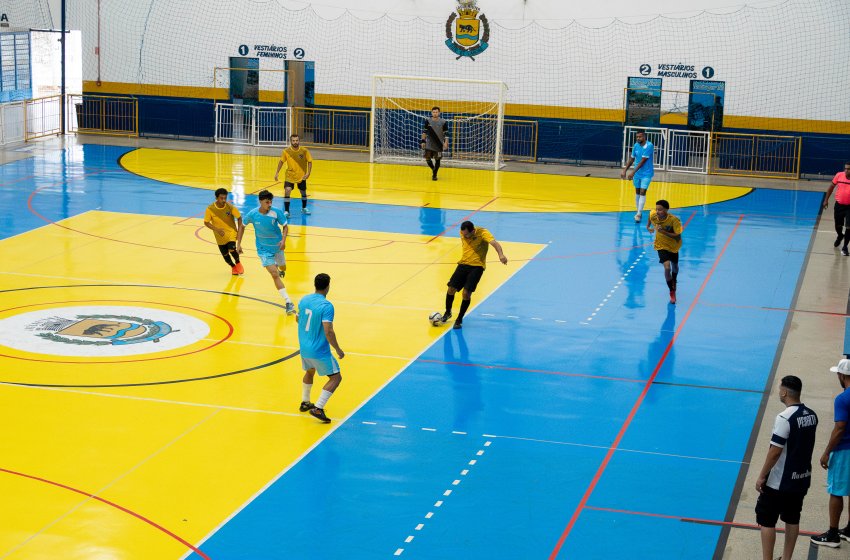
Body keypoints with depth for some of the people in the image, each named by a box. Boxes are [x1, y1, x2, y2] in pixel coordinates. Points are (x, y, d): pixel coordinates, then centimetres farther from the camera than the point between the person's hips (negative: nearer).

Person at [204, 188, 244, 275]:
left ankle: (238, 263, 9)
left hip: (231, 232, -2)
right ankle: (233, 267, 40)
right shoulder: (210, 209, -18)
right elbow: (206, 222, -9)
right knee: (225, 255, 7)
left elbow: (239, 218, -4)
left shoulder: (230, 207, -17)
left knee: (231, 249, -24)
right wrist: (217, 229, -23)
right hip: (220, 236, 2)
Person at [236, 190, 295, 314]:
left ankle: (279, 268, 66)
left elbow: (285, 226, -7)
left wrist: (283, 240, -24)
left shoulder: (275, 212, -19)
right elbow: (242, 226, 1)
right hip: (264, 249, -2)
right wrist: (238, 244, 0)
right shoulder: (252, 214, -17)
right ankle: (288, 303, -17)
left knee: (282, 268, 24)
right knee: (274, 274, -14)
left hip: (277, 246, 2)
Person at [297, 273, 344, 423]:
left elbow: (298, 318, 18)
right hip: (319, 351, -7)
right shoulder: (326, 306, -22)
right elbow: (328, 331, -26)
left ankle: (305, 402, 44)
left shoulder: (303, 300, 0)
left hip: (304, 348, 7)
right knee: (336, 377, 4)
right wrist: (338, 349, -14)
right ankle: (318, 408, -6)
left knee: (310, 371, 33)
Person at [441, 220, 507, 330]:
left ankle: (459, 320, 7)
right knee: (451, 289, -1)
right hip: (463, 264, 5)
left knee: (466, 293, -14)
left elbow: (494, 243, -36)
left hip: (477, 266, -5)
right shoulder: (462, 233, -1)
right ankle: (448, 312, 28)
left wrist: (501, 254, -54)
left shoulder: (482, 233, -18)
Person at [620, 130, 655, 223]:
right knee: (637, 192, 12)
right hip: (637, 173, 6)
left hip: (646, 173, -6)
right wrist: (624, 170, 4)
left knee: (642, 192, -12)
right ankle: (639, 212, 24)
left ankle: (639, 214, -12)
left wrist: (633, 172, -24)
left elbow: (643, 161, -22)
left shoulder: (649, 146, -19)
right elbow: (631, 159, 10)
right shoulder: (636, 145, 1)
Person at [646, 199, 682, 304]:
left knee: (675, 267, 22)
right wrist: (648, 226, 2)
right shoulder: (653, 215, -21)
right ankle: (672, 292, -2)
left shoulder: (674, 220, -31)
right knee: (667, 267, -19)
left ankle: (674, 282, 57)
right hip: (661, 245, 0)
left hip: (673, 246, 0)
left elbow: (678, 237, -31)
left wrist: (663, 232, -39)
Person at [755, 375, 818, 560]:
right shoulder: (811, 415, 1)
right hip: (802, 479, 7)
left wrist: (761, 477, -12)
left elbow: (775, 452, -21)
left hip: (779, 482, -7)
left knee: (766, 521, 4)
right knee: (792, 519, 17)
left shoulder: (784, 418, -22)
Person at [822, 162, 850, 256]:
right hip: (839, 205, 3)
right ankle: (840, 236, 51)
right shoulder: (839, 175, -9)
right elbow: (832, 186, 7)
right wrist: (826, 200, 8)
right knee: (838, 225, 17)